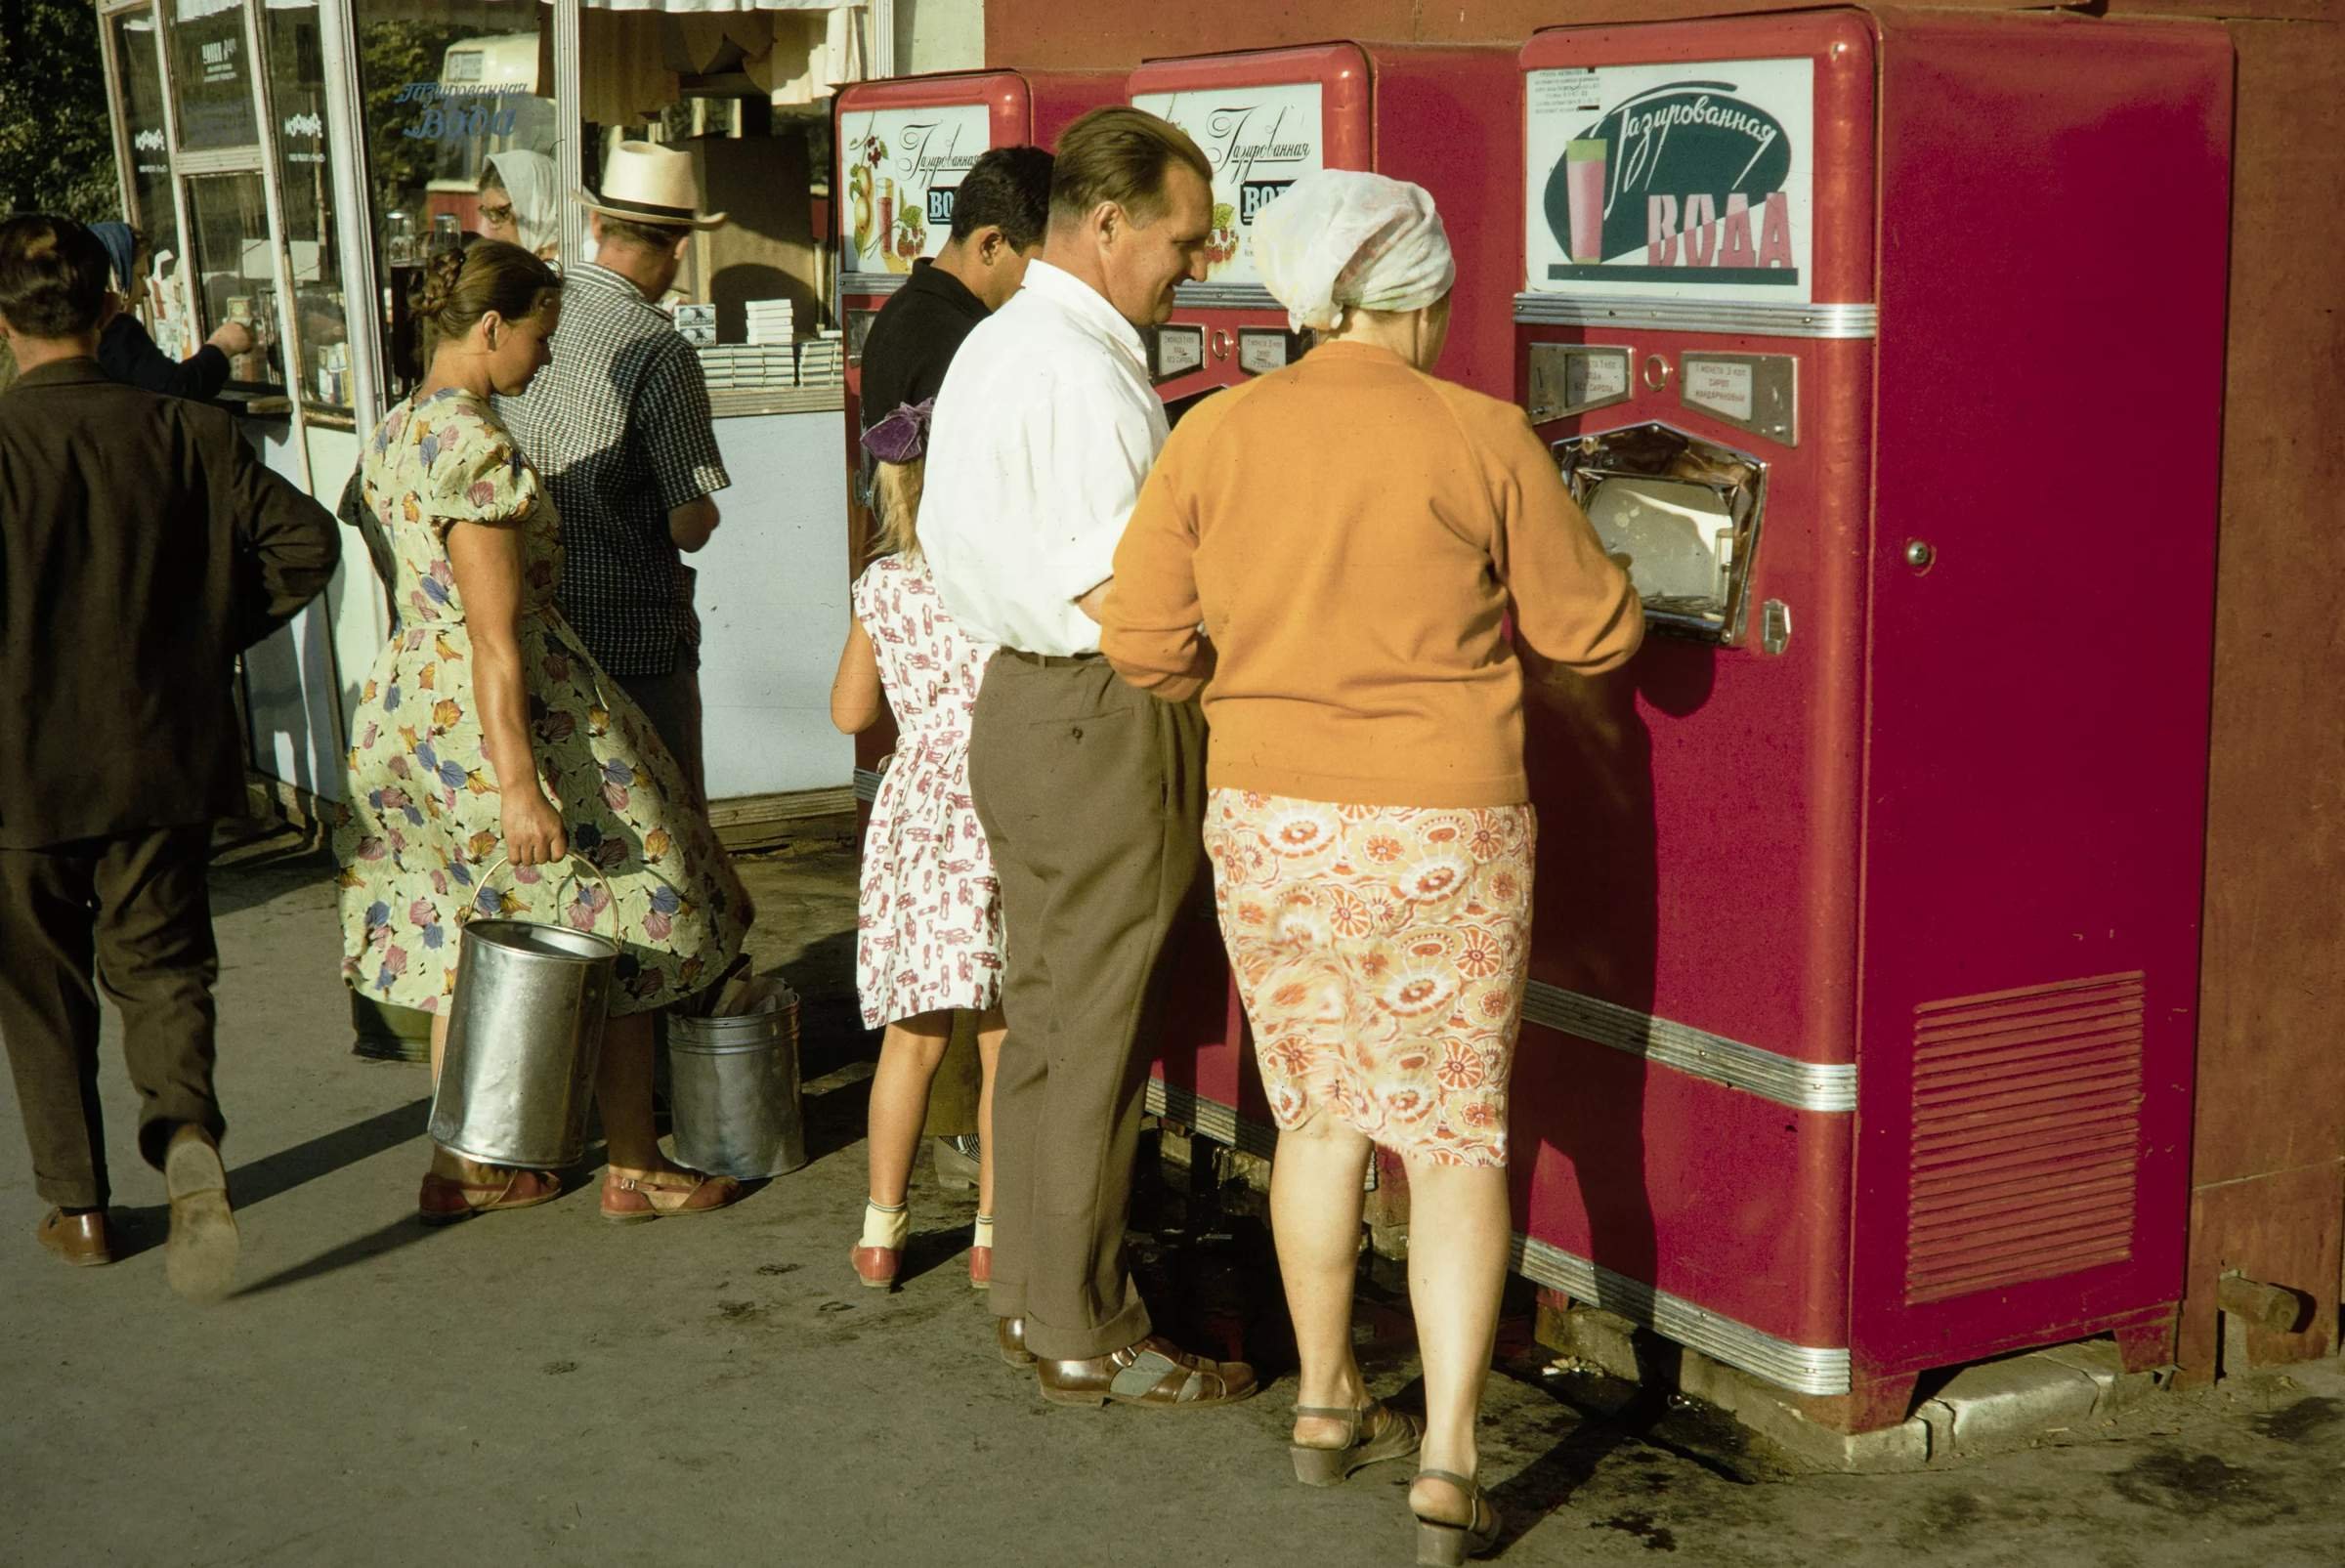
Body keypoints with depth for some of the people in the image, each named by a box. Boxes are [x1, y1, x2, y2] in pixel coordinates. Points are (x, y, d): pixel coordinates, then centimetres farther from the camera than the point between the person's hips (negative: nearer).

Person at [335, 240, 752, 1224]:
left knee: (468, 943, 16)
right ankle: (636, 1170, 14)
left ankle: (463, 1167, 23)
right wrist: (517, 783, -24)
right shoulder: (477, 448, -20)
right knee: (618, 931, 5)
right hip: (509, 714, -9)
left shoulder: (394, 436, 8)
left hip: (410, 698, 9)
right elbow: (495, 636, -24)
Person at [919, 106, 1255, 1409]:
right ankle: (1085, 1335, 8)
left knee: (1048, 1015, 17)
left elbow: (949, 539, 18)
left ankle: (1037, 1291, 28)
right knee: (1094, 1038, -2)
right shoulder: (1083, 374, -19)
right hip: (1104, 725, -10)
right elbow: (1118, 602, -22)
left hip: (1021, 701, 10)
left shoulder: (995, 346, 13)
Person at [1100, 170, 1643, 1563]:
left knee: (1318, 1110, 19)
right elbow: (1593, 631, -2)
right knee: (1454, 1135, 5)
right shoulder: (1481, 437, -9)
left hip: (1268, 820, 3)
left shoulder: (1216, 435, -2)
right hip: (1440, 830, -3)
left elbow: (1144, 642, -1)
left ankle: (1326, 1406, 32)